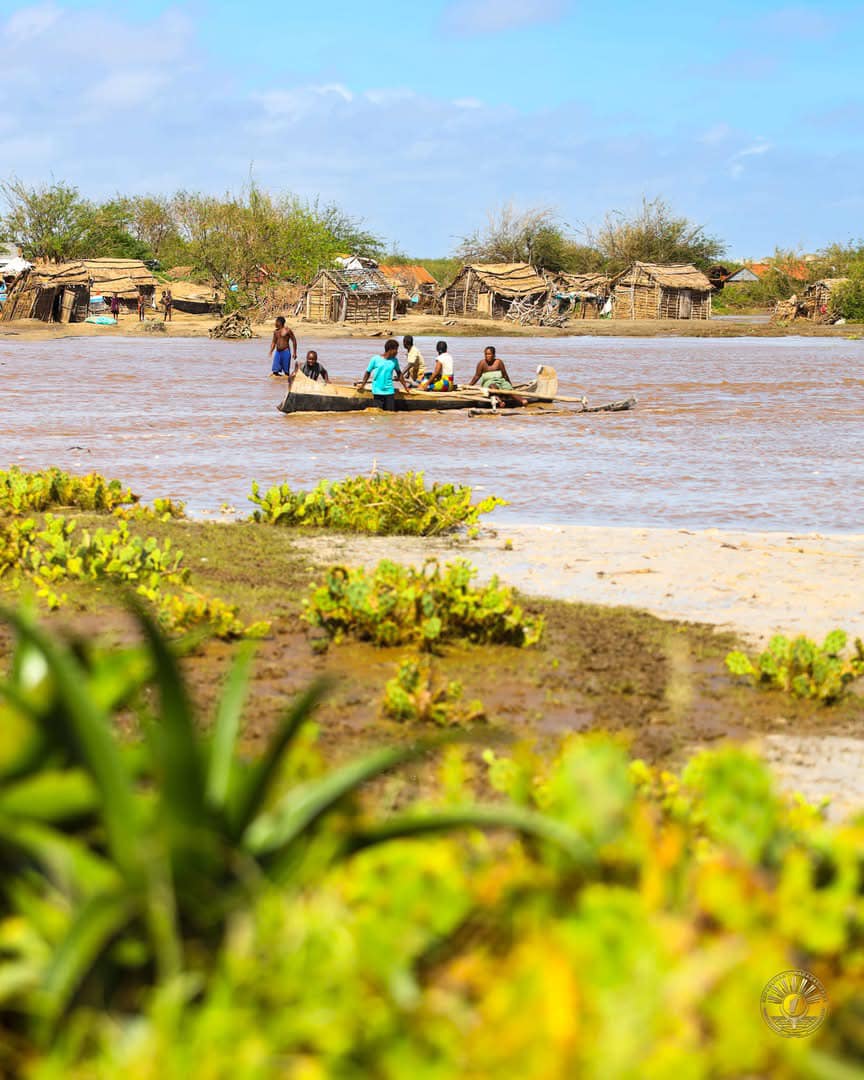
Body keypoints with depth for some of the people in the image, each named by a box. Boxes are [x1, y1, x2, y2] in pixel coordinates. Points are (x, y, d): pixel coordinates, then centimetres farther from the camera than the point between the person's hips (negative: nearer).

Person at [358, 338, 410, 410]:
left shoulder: (394, 361, 4)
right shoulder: (375, 359, -6)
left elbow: (399, 374, 16)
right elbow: (368, 372, 3)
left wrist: (405, 387, 20)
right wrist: (362, 385, 5)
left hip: (389, 391, 2)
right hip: (377, 391, -2)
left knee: (391, 412, -3)